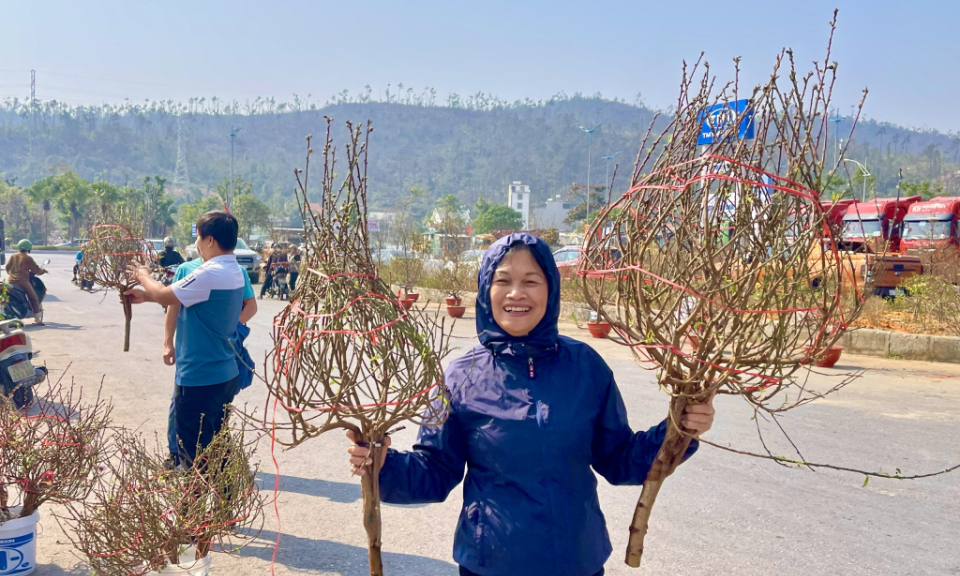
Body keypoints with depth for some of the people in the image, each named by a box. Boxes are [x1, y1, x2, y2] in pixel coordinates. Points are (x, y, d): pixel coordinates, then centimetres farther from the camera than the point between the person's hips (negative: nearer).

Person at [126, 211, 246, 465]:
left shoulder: (209, 274, -22)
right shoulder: (234, 271, 8)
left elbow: (164, 295, -13)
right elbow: (176, 296, 16)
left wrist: (143, 275, 5)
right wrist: (146, 295, 14)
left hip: (200, 377, -9)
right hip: (224, 374, 9)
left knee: (193, 455, 3)